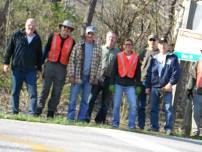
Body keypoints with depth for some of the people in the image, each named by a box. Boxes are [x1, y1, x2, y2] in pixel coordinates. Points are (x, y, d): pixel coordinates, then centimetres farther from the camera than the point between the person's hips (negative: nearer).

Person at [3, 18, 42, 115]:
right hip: (17, 69, -1)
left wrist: (39, 68, 14)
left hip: (31, 70, 1)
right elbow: (9, 49, 4)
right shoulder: (17, 35, 2)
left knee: (33, 92, -5)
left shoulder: (37, 39, 9)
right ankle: (15, 112, 14)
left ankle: (32, 113, -3)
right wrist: (6, 62, 0)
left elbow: (39, 55, 17)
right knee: (15, 91, 5)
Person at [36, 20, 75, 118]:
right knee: (45, 88, -1)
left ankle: (51, 112, 9)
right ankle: (39, 109, 3)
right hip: (50, 65, -1)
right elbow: (46, 50, 5)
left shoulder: (72, 41, 5)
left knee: (57, 91, 3)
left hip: (62, 68, 1)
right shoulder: (53, 36, 3)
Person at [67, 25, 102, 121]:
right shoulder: (78, 46, 1)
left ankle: (81, 119, 13)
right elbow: (72, 61, -1)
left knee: (85, 100, 7)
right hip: (77, 77, -2)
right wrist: (71, 75, -7)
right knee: (73, 99, -1)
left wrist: (96, 77, 1)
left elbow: (99, 64, 7)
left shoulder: (98, 48, 5)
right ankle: (70, 118, 3)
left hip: (89, 78, 2)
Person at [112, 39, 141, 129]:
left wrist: (138, 84, 4)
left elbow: (138, 72, 10)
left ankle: (131, 125, -2)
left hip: (130, 85, 0)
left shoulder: (136, 58, 7)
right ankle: (115, 123, 14)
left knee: (133, 105, -9)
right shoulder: (119, 56, 5)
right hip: (119, 84, 0)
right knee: (116, 105, 3)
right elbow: (114, 71, 5)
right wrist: (112, 84, 0)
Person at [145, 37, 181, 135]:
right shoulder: (154, 58, 15)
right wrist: (147, 86, 9)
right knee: (153, 108, 6)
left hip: (166, 88, -4)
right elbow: (149, 73, 15)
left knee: (168, 108, -7)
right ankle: (154, 127, 13)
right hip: (154, 87, 4)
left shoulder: (172, 58, 4)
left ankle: (168, 128, -5)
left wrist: (171, 83, -12)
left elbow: (176, 72, -3)